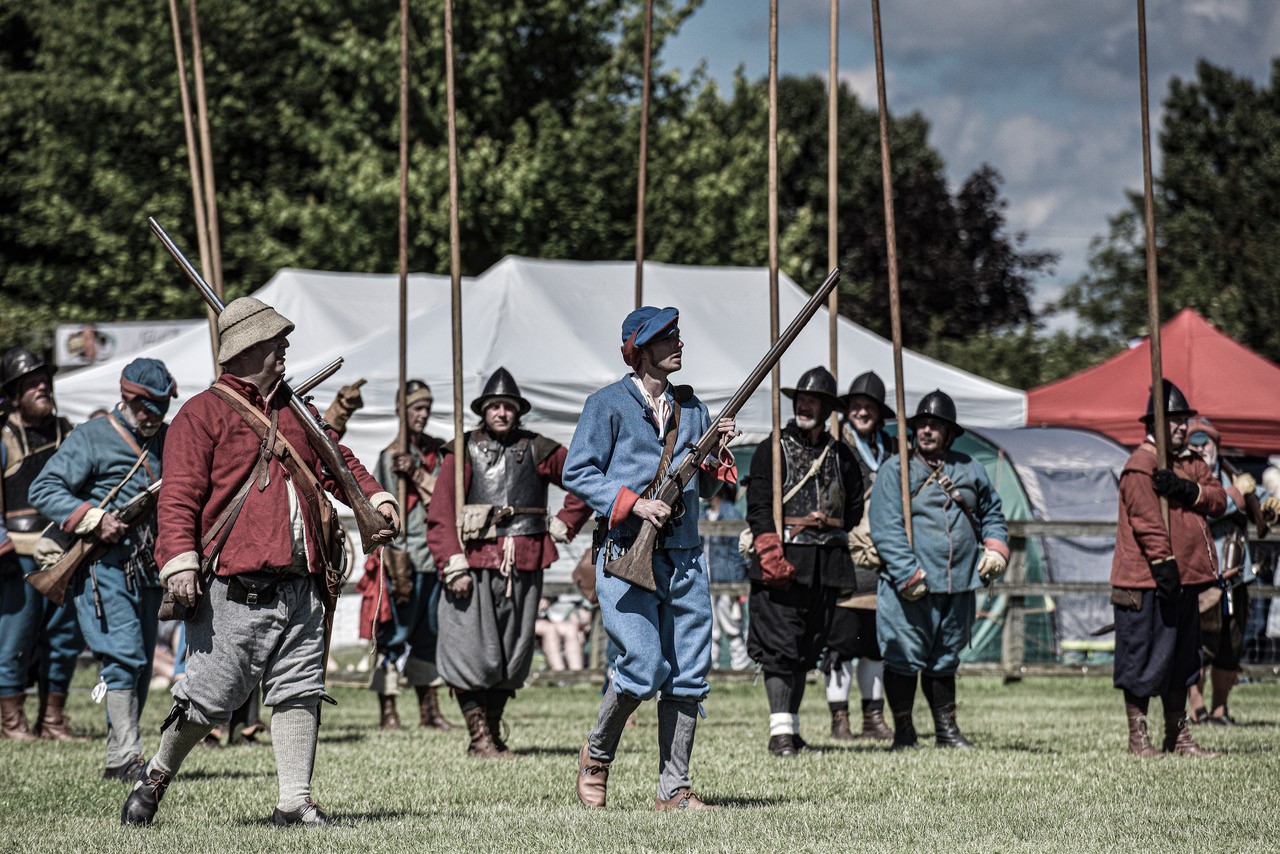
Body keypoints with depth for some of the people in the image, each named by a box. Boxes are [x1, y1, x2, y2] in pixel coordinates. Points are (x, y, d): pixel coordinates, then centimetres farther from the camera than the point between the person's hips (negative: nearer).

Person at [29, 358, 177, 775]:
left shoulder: (169, 440, 15)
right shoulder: (91, 438, -4)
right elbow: (44, 490, -9)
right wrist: (93, 519, -21)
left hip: (147, 571, 7)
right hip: (104, 570, -7)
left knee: (141, 664, 7)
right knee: (124, 656, -16)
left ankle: (118, 759, 15)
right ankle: (128, 756, -18)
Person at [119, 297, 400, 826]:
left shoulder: (296, 411, 20)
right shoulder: (203, 413, -1)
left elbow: (339, 464, 28)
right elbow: (178, 495, -8)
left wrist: (377, 499, 9)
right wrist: (179, 562, -19)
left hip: (300, 585, 6)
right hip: (234, 588, -6)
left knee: (300, 693, 1)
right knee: (208, 697, -3)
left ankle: (294, 802, 5)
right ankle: (157, 776, 19)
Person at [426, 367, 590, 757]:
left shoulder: (537, 451, 9)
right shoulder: (464, 451, 1)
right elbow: (440, 514, -5)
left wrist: (564, 524, 11)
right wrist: (454, 565, -15)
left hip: (524, 566, 3)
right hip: (476, 561, -3)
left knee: (513, 654, 7)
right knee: (473, 651, -8)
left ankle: (494, 734, 17)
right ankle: (479, 736, -1)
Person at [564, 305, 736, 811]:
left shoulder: (690, 407, 16)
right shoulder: (609, 404, 0)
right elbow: (577, 473, -5)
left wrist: (719, 451, 1)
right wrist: (632, 503, -15)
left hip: (684, 557, 6)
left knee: (688, 677, 2)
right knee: (643, 669, -14)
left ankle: (673, 790, 7)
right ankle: (597, 755, 12)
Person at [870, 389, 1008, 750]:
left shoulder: (968, 469, 14)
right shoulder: (895, 470, -1)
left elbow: (991, 512, 25)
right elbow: (886, 528, -9)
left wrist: (996, 547, 5)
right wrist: (908, 576, -17)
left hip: (959, 584, 4)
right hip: (911, 585, -4)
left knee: (944, 659, 15)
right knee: (904, 656, -2)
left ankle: (946, 728, 23)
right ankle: (903, 731, 9)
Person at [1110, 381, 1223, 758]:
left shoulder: (1190, 463, 17)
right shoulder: (1141, 465, -10)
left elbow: (1219, 500, 4)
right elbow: (1146, 520, -18)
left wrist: (1187, 489, -15)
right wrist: (1164, 565, -25)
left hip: (1185, 580, 9)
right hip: (1147, 584, -9)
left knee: (1182, 657, 13)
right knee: (1143, 658, -3)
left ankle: (1178, 737, 21)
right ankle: (1137, 737, 3)